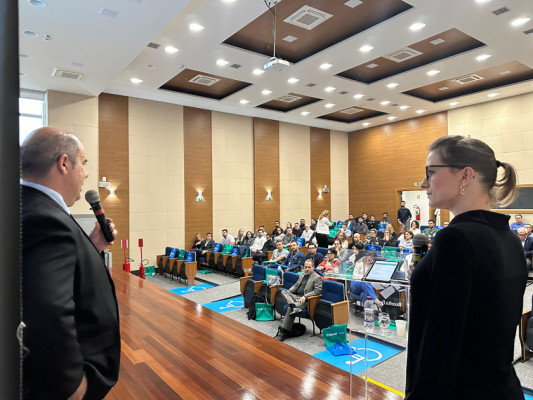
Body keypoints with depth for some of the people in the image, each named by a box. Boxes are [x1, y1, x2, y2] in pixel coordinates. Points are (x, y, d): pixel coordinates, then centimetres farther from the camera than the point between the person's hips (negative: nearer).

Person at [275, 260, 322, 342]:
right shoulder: (302, 274, 19)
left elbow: (317, 291, -11)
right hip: (295, 296, 7)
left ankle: (283, 332, -23)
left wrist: (305, 296, -20)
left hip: (305, 300, -7)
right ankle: (294, 307, -38)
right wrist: (289, 291, 3)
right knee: (283, 291, -17)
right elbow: (295, 285, 24)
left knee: (290, 308, -28)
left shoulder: (317, 277, -2)